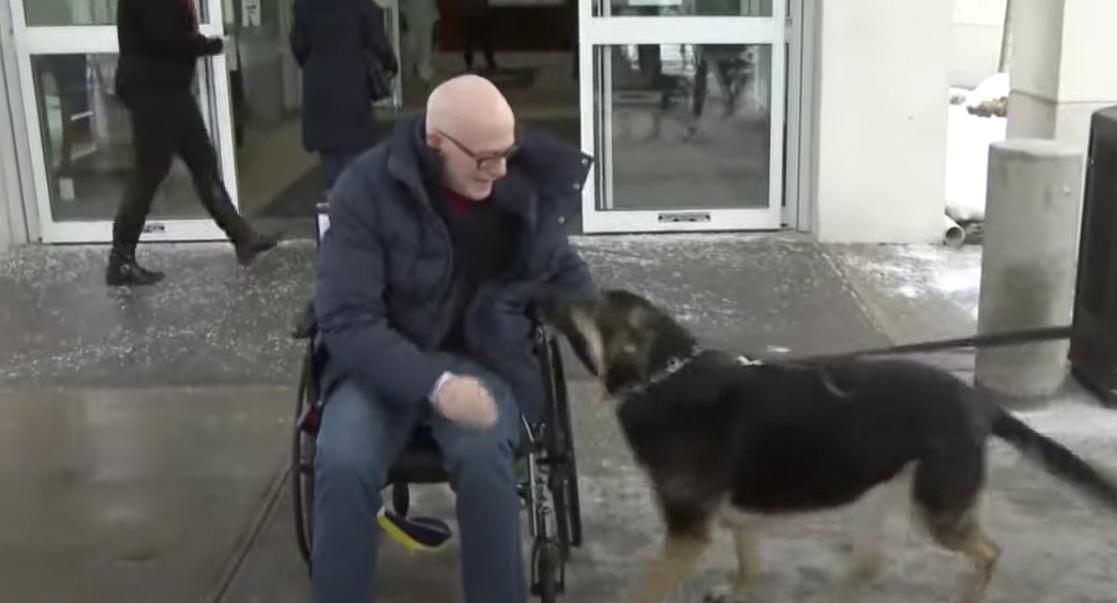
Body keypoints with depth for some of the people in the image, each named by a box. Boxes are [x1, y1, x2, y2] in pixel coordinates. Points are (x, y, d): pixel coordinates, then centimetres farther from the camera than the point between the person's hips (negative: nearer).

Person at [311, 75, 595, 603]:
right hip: (383, 363, -1)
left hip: (485, 358, 1)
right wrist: (434, 382, -33)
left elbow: (564, 275, 10)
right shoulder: (367, 187, -15)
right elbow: (346, 320, -19)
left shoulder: (526, 182, -5)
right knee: (342, 464, -30)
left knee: (483, 456, -31)